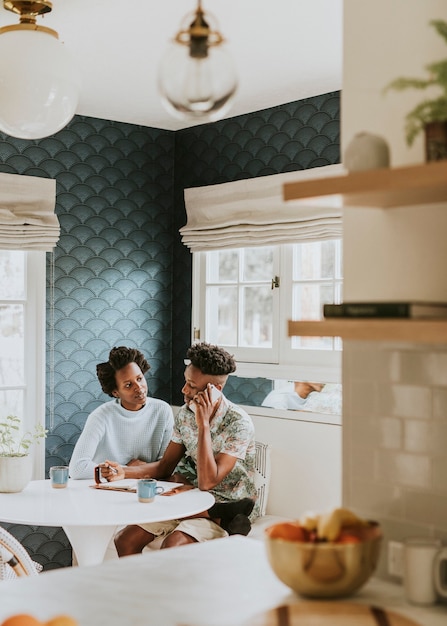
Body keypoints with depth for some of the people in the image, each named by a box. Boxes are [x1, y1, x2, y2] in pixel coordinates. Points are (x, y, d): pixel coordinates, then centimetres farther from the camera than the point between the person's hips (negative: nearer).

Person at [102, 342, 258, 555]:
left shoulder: (239, 423, -19)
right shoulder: (185, 413, 2)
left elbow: (207, 481, -25)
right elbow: (165, 466, 9)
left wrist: (204, 425, -26)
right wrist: (125, 472, -8)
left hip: (226, 505, -8)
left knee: (170, 547, -34)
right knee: (124, 541, -11)